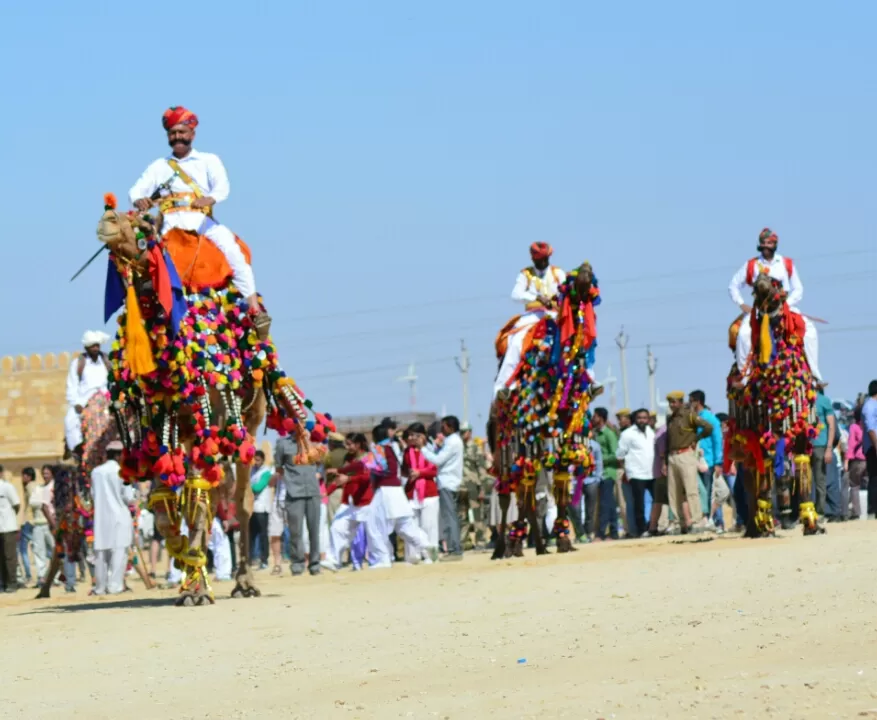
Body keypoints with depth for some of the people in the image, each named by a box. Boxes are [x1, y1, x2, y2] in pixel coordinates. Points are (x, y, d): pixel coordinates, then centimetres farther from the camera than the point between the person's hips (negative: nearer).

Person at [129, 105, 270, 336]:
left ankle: (255, 307, -30)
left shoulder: (208, 161, 15)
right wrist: (139, 199, -17)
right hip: (170, 222, 2)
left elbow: (222, 187, -3)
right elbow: (137, 190, 10)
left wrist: (210, 198, -27)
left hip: (201, 220, -2)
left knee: (227, 242, -29)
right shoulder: (159, 167, 22)